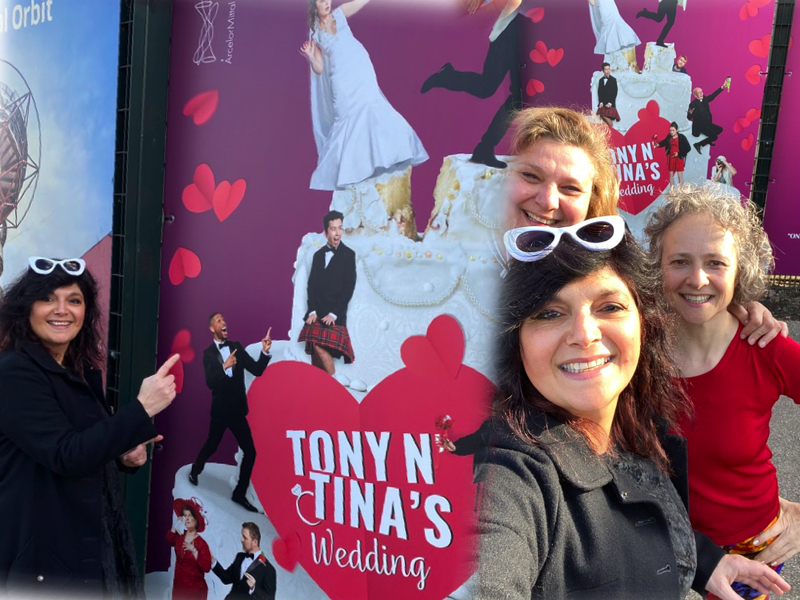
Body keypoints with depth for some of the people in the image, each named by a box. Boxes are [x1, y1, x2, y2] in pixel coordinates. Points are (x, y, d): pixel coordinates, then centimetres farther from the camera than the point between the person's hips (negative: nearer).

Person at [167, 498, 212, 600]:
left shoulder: (201, 543, -16)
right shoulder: (179, 537, 2)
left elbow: (207, 567, -22)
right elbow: (169, 540, 26)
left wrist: (194, 551, -29)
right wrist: (175, 527, 6)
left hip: (195, 588, -6)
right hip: (179, 585, 6)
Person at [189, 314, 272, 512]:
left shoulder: (236, 347, 3)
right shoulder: (208, 353, -6)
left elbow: (257, 370, -1)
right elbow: (210, 382, -19)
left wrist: (265, 352, -17)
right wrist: (225, 366, -34)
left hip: (237, 409, 3)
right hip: (220, 410, -3)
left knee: (250, 451, -2)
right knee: (211, 446, 15)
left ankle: (239, 494, 11)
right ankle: (195, 470, 47)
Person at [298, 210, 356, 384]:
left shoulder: (348, 254, -1)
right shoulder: (318, 254, 12)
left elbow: (349, 287, -6)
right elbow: (312, 285, 9)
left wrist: (334, 313, -11)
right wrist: (312, 311, -4)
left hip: (334, 314, -4)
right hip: (316, 312, 4)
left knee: (320, 346, -17)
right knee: (315, 351, 0)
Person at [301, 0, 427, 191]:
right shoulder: (314, 33, 6)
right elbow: (319, 69, 1)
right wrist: (311, 57, -18)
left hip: (361, 71, 1)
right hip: (342, 79, -1)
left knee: (369, 109, -6)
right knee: (347, 118, -2)